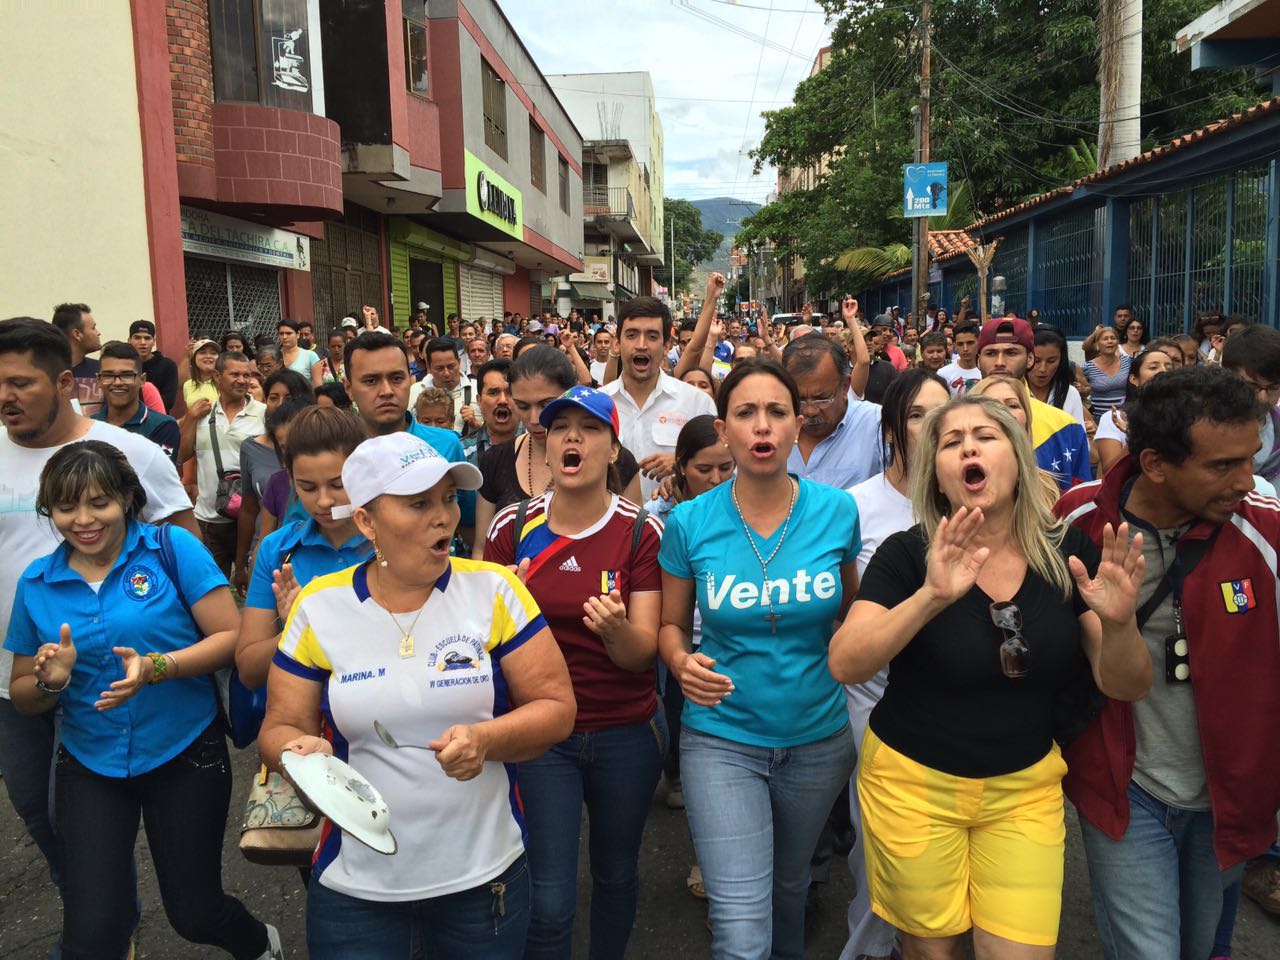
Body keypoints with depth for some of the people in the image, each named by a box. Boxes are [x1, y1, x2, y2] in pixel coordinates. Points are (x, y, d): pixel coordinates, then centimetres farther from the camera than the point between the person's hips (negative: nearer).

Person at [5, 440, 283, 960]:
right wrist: (50, 682, -14)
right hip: (89, 764, 3)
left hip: (185, 753, -3)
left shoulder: (173, 549, -10)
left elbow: (231, 636, -12)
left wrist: (157, 667, -27)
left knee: (195, 915, 12)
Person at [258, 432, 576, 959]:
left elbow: (557, 707, -7)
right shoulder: (319, 606, -6)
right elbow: (280, 727, 2)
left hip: (483, 873, 0)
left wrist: (485, 738, -25)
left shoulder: (494, 589, -9)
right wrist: (301, 749, -20)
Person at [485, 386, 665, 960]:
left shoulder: (642, 533, -10)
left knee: (617, 874, 21)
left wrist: (615, 629, -33)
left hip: (627, 734, 1)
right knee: (550, 902, 3)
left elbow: (642, 654, -13)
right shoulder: (512, 526, -7)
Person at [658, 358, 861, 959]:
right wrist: (683, 663, -19)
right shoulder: (690, 523, -12)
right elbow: (671, 624, 0)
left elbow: (851, 610, 7)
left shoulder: (837, 511, -9)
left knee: (789, 885, 27)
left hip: (818, 737, 2)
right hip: (722, 738, -2)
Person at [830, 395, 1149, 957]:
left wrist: (1119, 622, -25)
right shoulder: (907, 554, -13)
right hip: (913, 782, -2)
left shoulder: (1069, 552, -6)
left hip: (1027, 786, 2)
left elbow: (1126, 687, -3)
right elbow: (845, 665, -24)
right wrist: (930, 597, -38)